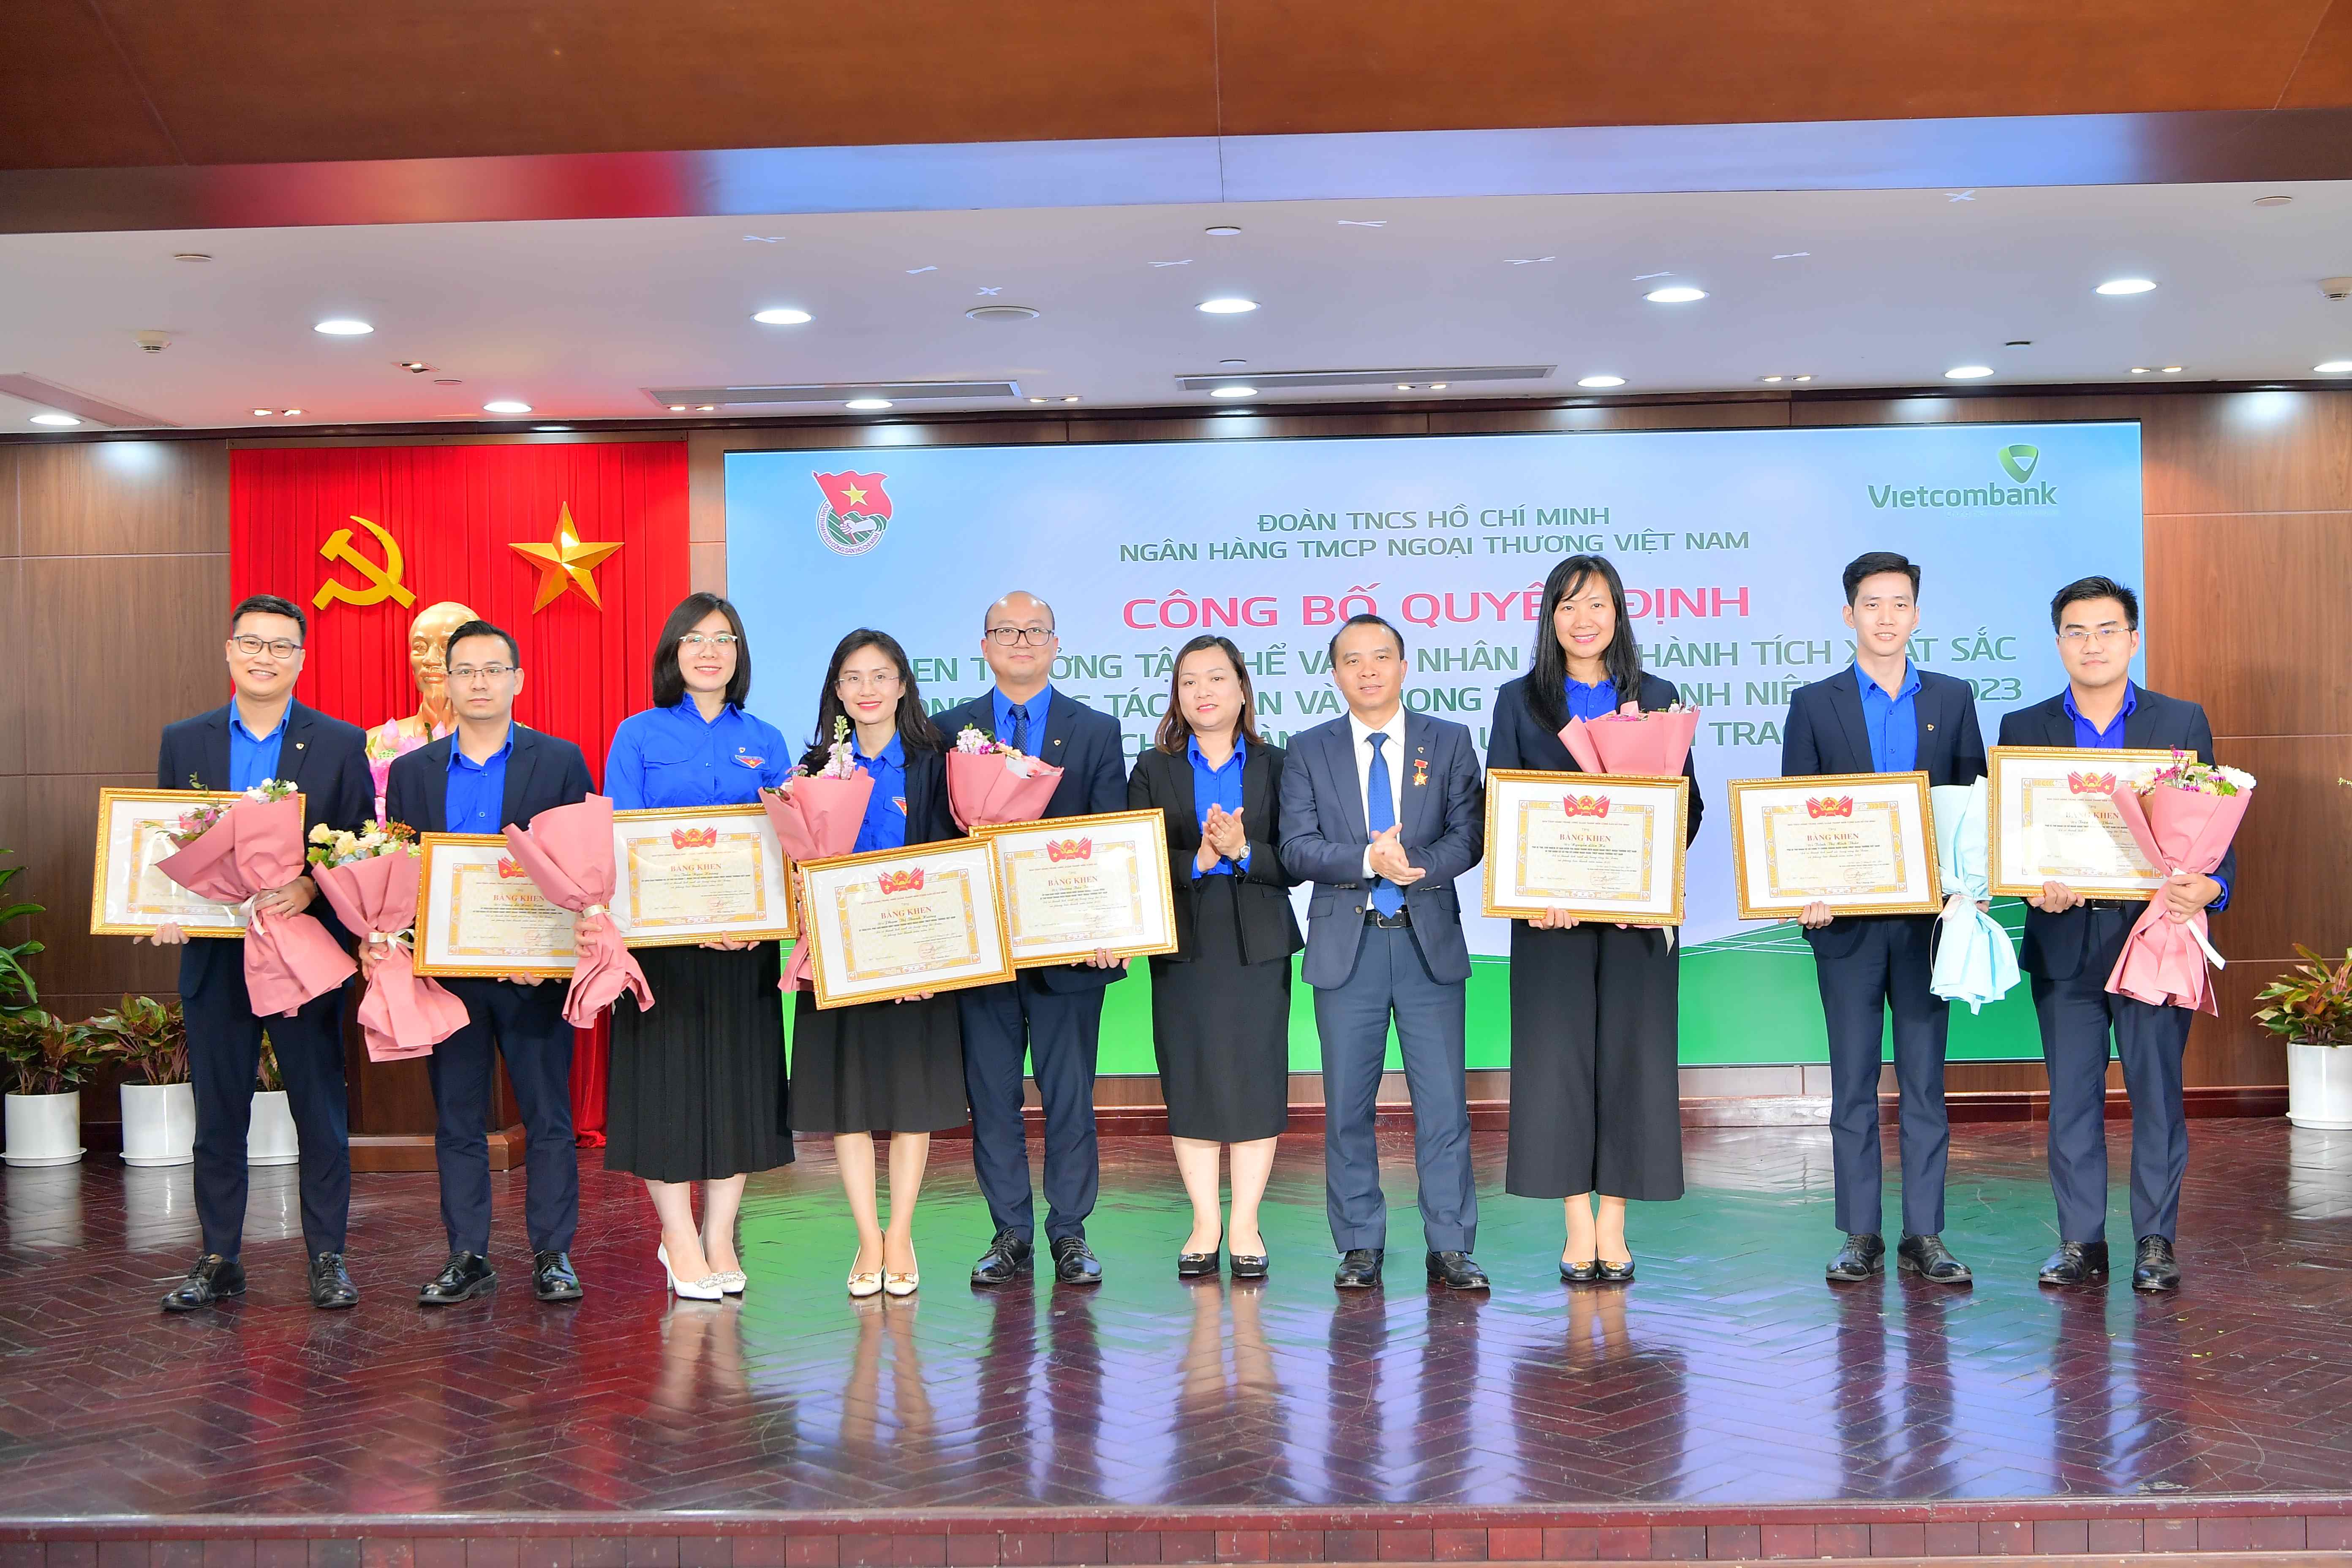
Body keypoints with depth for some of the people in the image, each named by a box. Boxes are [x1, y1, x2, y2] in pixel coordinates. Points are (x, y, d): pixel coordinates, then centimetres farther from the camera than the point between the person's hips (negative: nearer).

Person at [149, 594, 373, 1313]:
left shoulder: (342, 744, 1)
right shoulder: (183, 741, 9)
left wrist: (309, 888, -20)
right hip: (214, 957, 2)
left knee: (322, 1113, 4)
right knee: (218, 1115, 9)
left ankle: (327, 1258, 14)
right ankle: (218, 1260, 20)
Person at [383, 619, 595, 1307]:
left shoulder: (562, 762, 3)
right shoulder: (410, 772, 10)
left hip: (534, 971, -2)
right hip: (445, 971, 2)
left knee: (548, 1116, 3)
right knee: (457, 1121, 8)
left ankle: (552, 1255, 12)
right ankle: (467, 1256, 17)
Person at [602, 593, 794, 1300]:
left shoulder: (765, 741, 10)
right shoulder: (638, 736, 2)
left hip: (746, 941, 3)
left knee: (739, 1077, 5)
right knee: (667, 1078, 0)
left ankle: (719, 1239, 15)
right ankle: (680, 1241, 11)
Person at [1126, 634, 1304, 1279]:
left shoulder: (1274, 766, 6)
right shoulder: (1154, 770, 8)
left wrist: (1244, 852, -16)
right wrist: (1197, 861, -15)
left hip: (1259, 945, 0)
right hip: (1183, 945, 1)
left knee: (1256, 1078, 0)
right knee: (1190, 1081, 2)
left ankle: (1246, 1225, 10)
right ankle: (1206, 1224, 13)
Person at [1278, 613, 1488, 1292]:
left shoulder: (1450, 742, 7)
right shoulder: (1309, 751, 7)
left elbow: (1469, 835, -1)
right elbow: (1297, 847, -3)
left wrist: (1414, 865, -19)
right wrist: (1369, 860, -19)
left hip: (1430, 940, 0)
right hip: (1346, 944, 0)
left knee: (1444, 1102, -1)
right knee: (1348, 1104, 5)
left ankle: (1450, 1247, 8)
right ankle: (1360, 1246, 16)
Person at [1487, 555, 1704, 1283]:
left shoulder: (1656, 697, 10)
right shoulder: (1519, 700, 8)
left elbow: (1687, 802, 6)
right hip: (1551, 908, 0)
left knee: (1631, 1053, 1)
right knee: (1557, 1055, -1)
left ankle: (1614, 1224, 10)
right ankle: (1579, 1226, 7)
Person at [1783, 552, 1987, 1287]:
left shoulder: (1952, 698, 8)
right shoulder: (1815, 704, 4)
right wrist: (1804, 893, -13)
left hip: (1928, 916, 1)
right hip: (1846, 919, -1)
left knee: (1925, 1080, 5)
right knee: (1853, 1082, 4)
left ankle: (1924, 1237, 11)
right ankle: (1861, 1238, 10)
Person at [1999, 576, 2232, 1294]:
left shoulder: (2183, 722, 5)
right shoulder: (2023, 728, 7)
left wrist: (2210, 887, -18)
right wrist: (2033, 884, -17)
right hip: (2064, 943, 1)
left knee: (2157, 1095, 4)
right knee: (2071, 1099, 6)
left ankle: (2155, 1242, 16)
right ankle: (2080, 1242, 15)